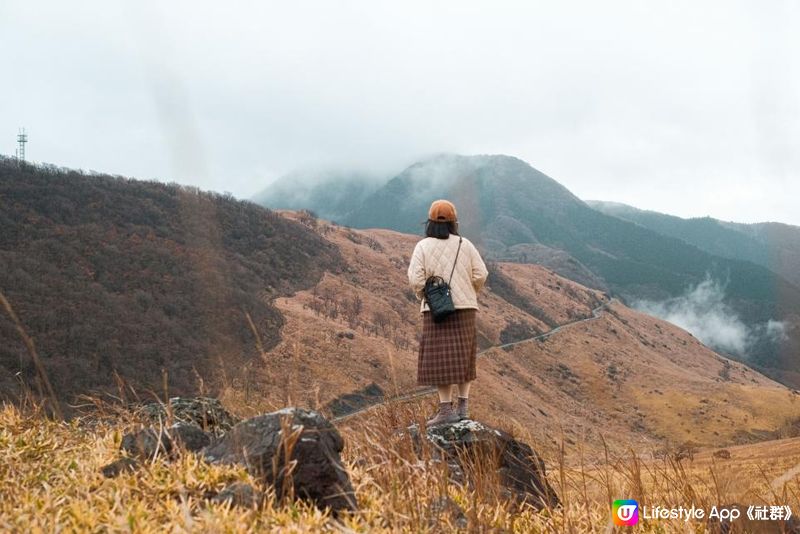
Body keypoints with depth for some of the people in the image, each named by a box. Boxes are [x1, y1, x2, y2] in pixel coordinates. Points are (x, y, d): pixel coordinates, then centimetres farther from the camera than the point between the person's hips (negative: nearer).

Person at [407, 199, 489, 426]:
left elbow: (416, 279, -12)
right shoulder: (465, 244, 3)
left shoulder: (423, 246, -3)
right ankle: (463, 406, 13)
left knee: (440, 359, -1)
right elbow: (480, 275, -1)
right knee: (463, 358, 14)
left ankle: (446, 410, -4)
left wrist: (424, 297, 7)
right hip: (465, 308, 3)